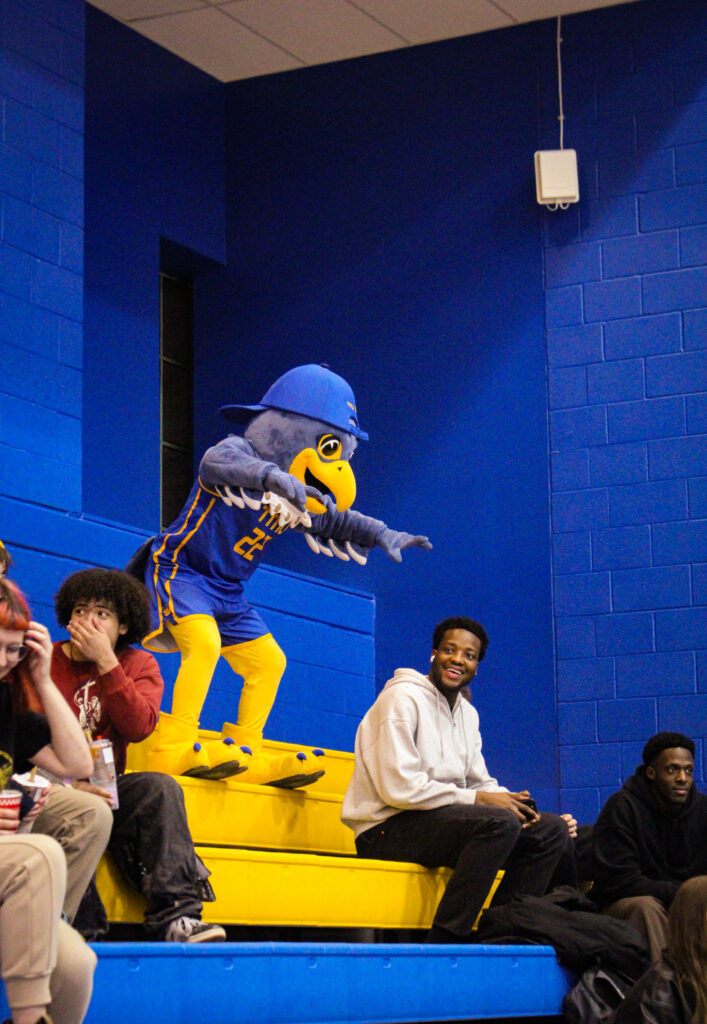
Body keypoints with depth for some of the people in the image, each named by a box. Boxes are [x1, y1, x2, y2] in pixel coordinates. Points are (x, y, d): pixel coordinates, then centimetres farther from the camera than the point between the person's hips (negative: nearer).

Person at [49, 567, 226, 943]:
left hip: (104, 789, 3)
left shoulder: (139, 665, 10)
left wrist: (106, 661, -17)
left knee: (160, 788, -25)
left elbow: (138, 728, -11)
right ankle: (85, 930, -36)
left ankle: (176, 917, -36)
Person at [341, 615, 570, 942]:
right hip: (385, 829, -9)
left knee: (552, 829, 1)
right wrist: (476, 799, -17)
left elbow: (480, 782, 17)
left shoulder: (467, 713, 19)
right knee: (499, 823, -31)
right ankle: (443, 943, -29)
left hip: (440, 821, 9)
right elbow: (399, 787, -20)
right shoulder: (403, 697, -10)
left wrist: (509, 800, -7)